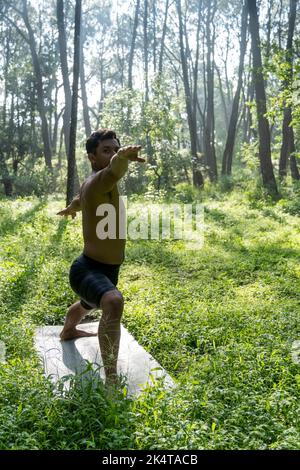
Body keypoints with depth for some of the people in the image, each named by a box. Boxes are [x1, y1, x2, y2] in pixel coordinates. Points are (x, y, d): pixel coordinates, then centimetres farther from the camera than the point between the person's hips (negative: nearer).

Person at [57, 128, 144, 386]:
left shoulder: (91, 184, 8)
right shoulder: (99, 181, -23)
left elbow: (80, 197, 32)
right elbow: (113, 170, -49)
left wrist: (70, 209, 53)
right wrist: (122, 158, -71)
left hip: (106, 269, 11)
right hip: (88, 269, -11)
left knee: (87, 305, 39)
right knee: (113, 302, -42)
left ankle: (68, 331, 72)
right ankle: (112, 380, -38)